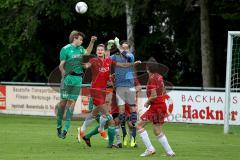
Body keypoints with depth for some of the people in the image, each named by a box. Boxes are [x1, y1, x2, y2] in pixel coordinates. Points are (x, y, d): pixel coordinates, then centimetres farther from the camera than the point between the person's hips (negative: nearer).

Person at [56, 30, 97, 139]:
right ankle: (59, 125, 9)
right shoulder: (66, 49, -5)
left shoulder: (80, 48, 14)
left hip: (78, 78, 5)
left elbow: (87, 52, 35)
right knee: (64, 101, -4)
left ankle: (66, 128, -3)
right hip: (68, 77, -5)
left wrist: (92, 42, 25)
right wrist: (64, 73, -22)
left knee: (72, 102, -1)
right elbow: (61, 65, -8)